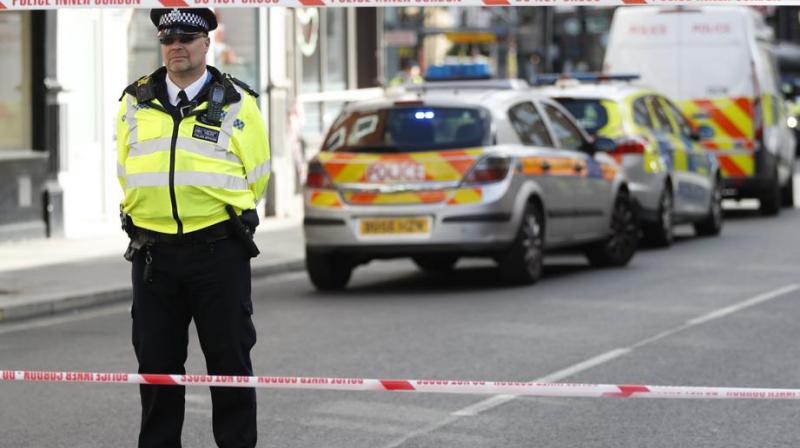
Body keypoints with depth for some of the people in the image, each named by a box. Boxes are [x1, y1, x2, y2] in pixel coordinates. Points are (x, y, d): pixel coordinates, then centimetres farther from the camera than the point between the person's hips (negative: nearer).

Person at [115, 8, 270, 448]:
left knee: (229, 358, 2)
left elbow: (255, 177, 7)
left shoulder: (237, 104, 0)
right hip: (152, 253, 3)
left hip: (219, 250, -3)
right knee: (155, 360, 9)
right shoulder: (135, 102, 7)